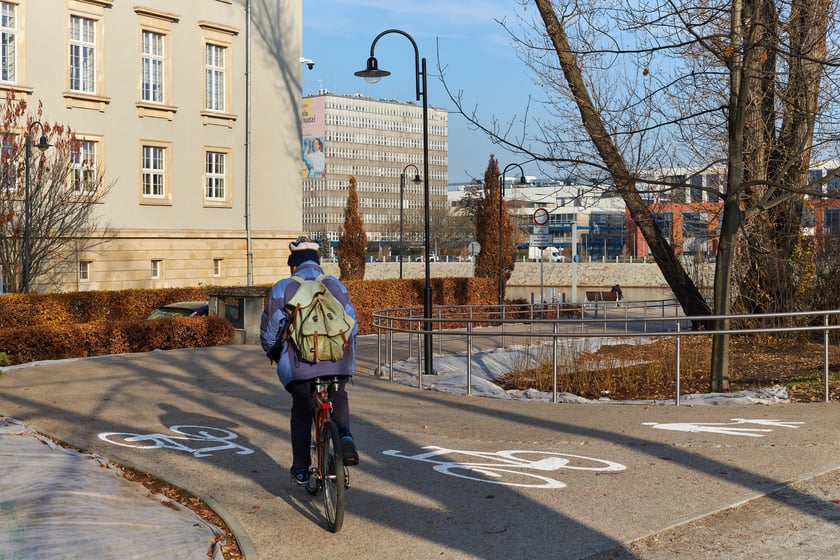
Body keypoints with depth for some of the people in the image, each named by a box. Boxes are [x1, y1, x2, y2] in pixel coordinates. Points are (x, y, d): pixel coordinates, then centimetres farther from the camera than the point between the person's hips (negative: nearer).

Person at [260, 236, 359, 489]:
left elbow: (269, 330, 4)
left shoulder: (282, 288, 4)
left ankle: (301, 470, 21)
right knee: (338, 399, 27)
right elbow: (352, 323, 9)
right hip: (338, 361, 1)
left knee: (301, 412, 17)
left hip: (299, 363, -1)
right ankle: (345, 436, -2)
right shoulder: (336, 285, 10)